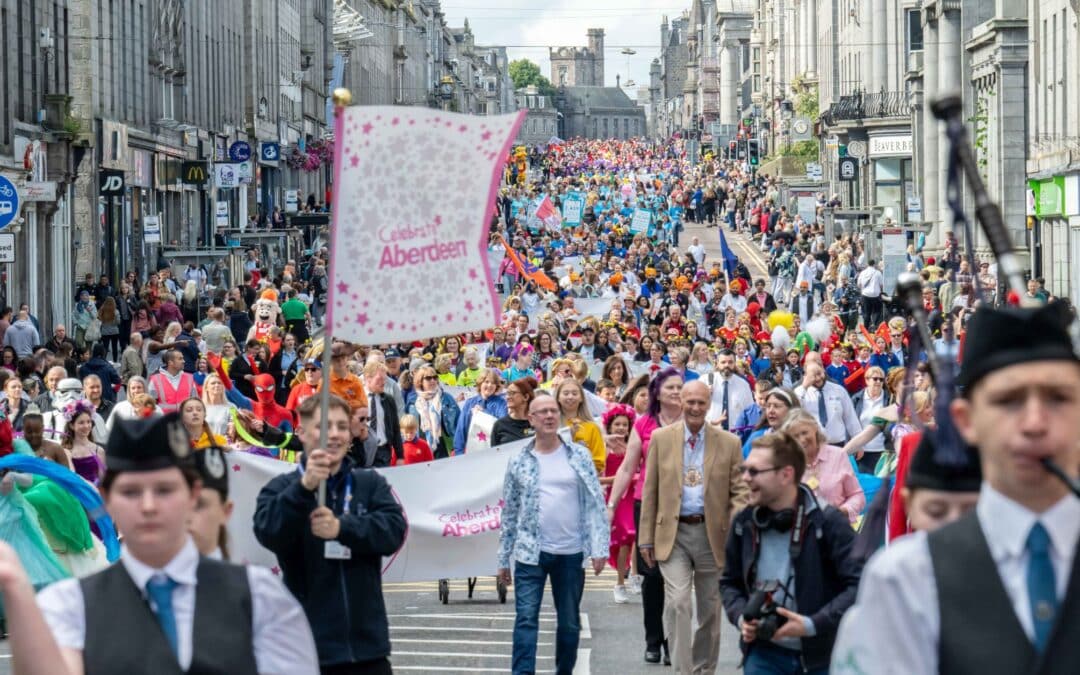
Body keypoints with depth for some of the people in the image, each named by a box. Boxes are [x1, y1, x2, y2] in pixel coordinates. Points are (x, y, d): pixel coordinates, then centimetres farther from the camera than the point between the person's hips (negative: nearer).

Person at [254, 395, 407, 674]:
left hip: (367, 644, 2)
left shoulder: (372, 484, 8)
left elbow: (394, 530, -7)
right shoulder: (282, 488, 1)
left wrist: (342, 528, -24)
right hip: (305, 647, -2)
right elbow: (269, 533, -17)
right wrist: (305, 487, -33)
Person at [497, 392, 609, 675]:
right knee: (526, 619, -9)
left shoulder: (580, 455, 2)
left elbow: (595, 503, 0)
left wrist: (599, 547, -9)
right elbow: (509, 512, 8)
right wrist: (504, 559, 9)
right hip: (530, 553, -1)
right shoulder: (519, 462, 3)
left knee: (569, 623, 10)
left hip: (571, 553, 1)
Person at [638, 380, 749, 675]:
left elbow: (740, 491, 3)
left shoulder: (729, 443, 3)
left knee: (710, 609, 10)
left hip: (712, 534, 1)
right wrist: (646, 538, 2)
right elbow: (650, 491, 4)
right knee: (678, 603, -16)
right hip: (673, 533, -1)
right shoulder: (661, 438, 3)